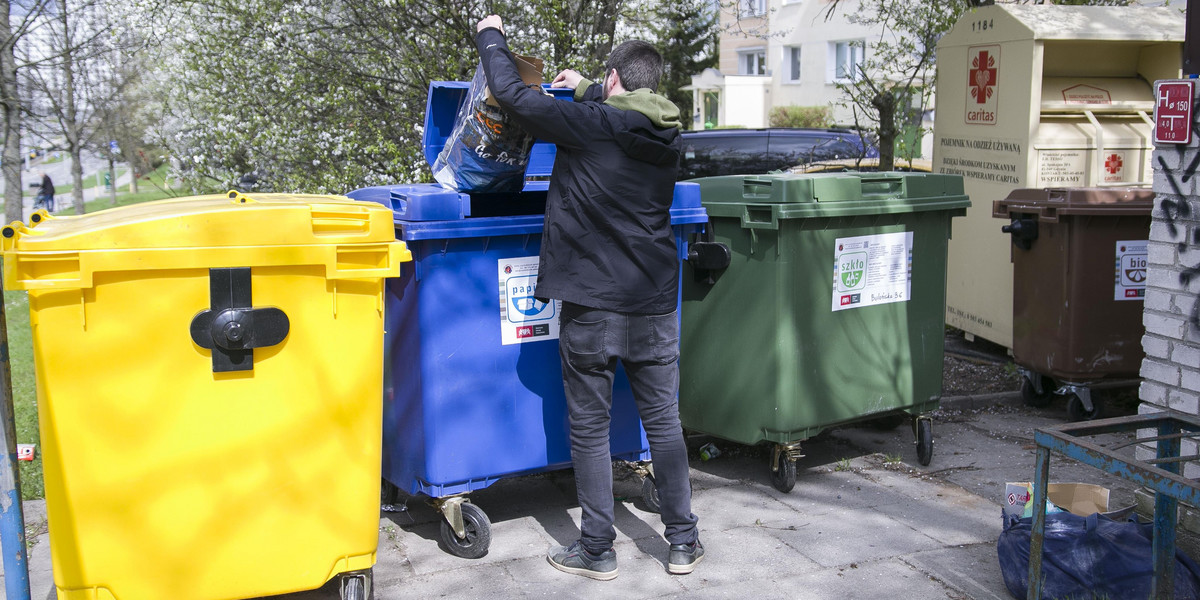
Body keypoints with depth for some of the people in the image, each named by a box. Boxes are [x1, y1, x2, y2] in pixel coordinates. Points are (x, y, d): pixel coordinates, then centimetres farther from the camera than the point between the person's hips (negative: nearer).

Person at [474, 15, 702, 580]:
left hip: (592, 305, -5)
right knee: (663, 421, 13)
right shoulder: (667, 135, 7)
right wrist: (586, 90, 41)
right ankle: (683, 541, 20)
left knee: (589, 428, 6)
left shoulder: (588, 124, -11)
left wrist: (490, 35, 9)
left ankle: (597, 550, 15)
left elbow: (511, 93, -8)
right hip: (654, 303, 5)